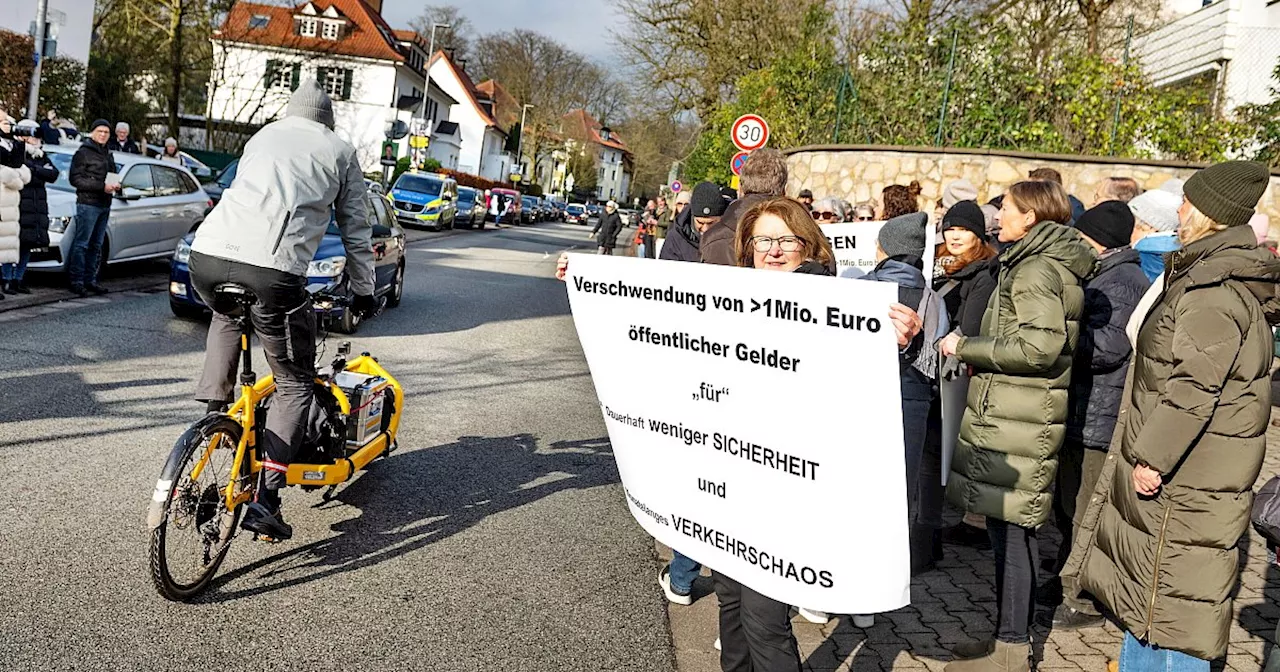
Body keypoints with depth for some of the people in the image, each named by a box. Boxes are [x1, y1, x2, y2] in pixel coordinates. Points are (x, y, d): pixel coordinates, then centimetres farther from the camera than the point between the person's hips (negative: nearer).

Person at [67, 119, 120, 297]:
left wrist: (115, 185, 4)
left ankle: (90, 280, 16)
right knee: (82, 244, -7)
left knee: (96, 245, 10)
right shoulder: (83, 152, -5)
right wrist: (102, 186, -19)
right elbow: (75, 179, -11)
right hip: (88, 203, -8)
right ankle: (76, 281, -6)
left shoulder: (108, 154, 19)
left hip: (104, 204, 8)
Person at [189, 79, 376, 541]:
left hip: (206, 255, 5)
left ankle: (213, 410, 29)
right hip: (272, 270, -4)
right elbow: (356, 231, 21)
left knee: (226, 317, 40)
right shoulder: (340, 152, 19)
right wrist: (363, 292, 33)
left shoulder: (263, 136, 29)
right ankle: (264, 501, 1)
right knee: (295, 384, 10)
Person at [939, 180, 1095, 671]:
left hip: (1016, 422, -10)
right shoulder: (1040, 263, 19)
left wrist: (967, 348, -15)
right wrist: (978, 352, 13)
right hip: (1009, 414, 10)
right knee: (1010, 527, 14)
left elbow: (1040, 346, -23)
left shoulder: (1036, 268, -12)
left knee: (1011, 527, -4)